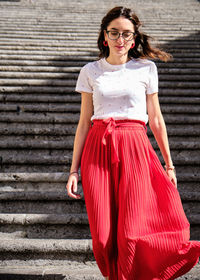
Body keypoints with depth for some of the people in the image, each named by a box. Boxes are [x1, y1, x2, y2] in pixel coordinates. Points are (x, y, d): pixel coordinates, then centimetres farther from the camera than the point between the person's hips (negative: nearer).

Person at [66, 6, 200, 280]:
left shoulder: (146, 68, 7)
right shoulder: (90, 72, 9)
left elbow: (155, 119, 11)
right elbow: (84, 122, 9)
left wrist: (169, 164, 11)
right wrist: (73, 170, 5)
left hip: (135, 149, -1)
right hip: (98, 150, 1)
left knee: (132, 233, -7)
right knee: (103, 236, 1)